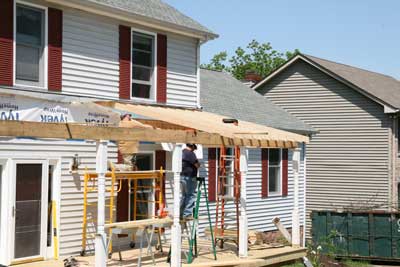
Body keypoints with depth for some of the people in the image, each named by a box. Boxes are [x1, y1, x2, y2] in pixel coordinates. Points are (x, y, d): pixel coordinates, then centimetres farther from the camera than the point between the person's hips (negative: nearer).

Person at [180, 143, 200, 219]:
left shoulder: (182, 152, 14)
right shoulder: (190, 153, -15)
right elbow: (197, 165, -13)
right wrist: (198, 164, 8)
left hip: (182, 176, 9)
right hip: (189, 177, -9)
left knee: (184, 195, 16)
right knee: (191, 196, -4)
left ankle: (181, 214, 19)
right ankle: (187, 214, -5)